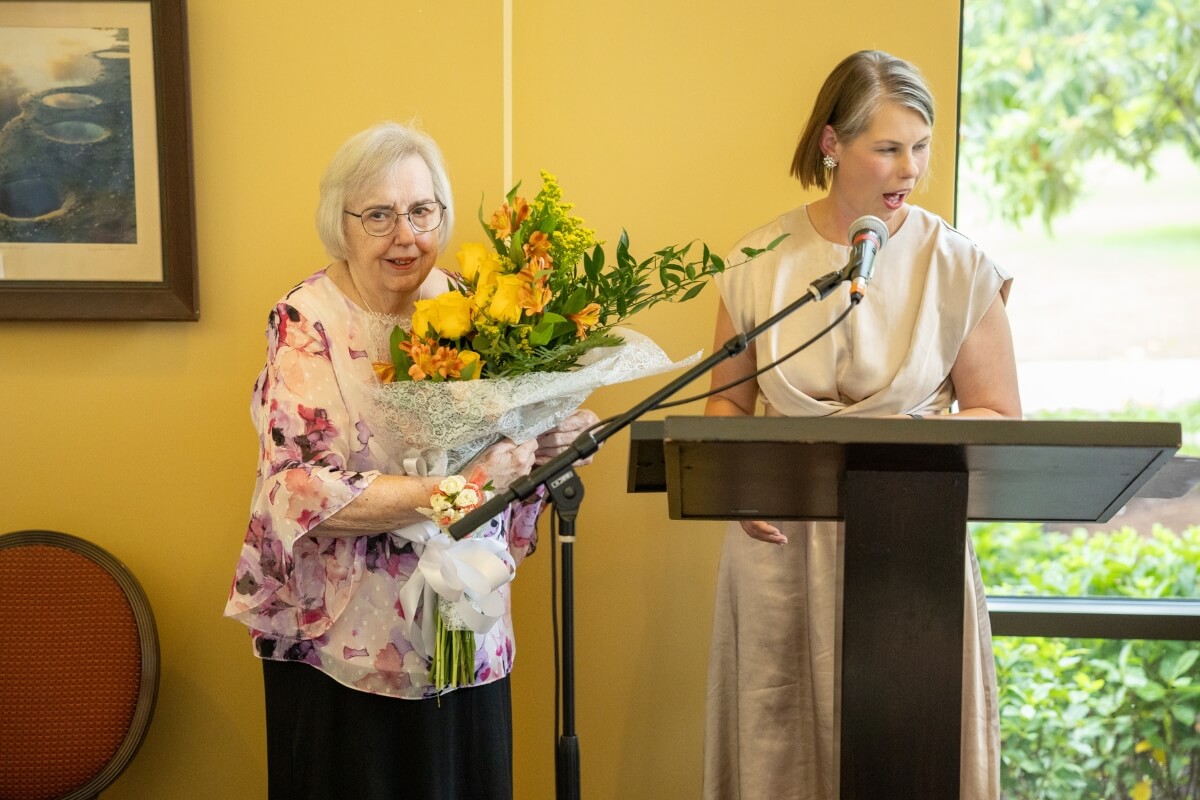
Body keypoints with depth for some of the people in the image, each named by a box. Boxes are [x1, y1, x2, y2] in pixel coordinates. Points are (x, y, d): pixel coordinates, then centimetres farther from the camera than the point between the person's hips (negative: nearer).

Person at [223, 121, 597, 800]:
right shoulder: (308, 323, -11)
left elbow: (507, 441, 12)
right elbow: (300, 492, -21)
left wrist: (554, 441, -10)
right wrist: (455, 488, -27)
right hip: (344, 640, -4)